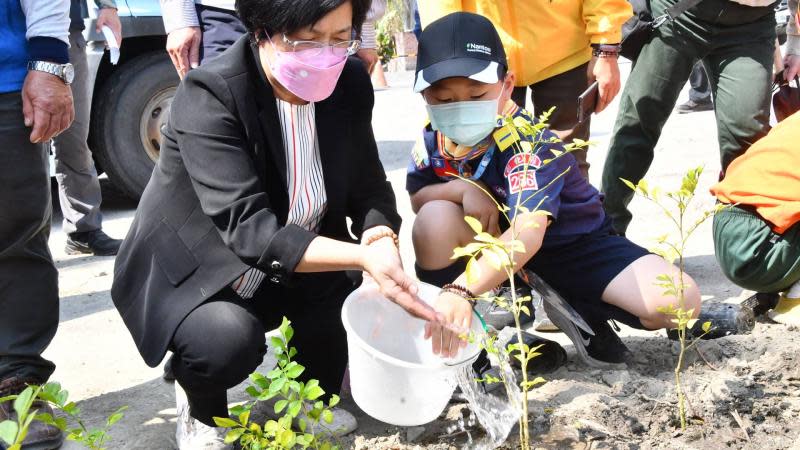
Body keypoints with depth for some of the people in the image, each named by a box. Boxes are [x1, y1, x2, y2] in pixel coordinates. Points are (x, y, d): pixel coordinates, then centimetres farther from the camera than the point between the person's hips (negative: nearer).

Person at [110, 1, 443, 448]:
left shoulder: (351, 81, -10)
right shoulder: (210, 94, -29)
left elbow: (368, 186, -5)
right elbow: (247, 228, -36)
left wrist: (381, 240, -29)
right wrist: (363, 256, -47)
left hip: (296, 263, 6)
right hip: (193, 265, -5)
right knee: (228, 337, -34)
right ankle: (202, 410, 4)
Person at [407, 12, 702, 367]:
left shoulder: (527, 142, -31)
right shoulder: (435, 137, -11)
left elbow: (529, 231, -46)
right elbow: (418, 198, 1)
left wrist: (460, 291, -61)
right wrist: (463, 188, -23)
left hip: (575, 247, -3)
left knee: (679, 301, -25)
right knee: (436, 218, -29)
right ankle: (439, 328, -10)